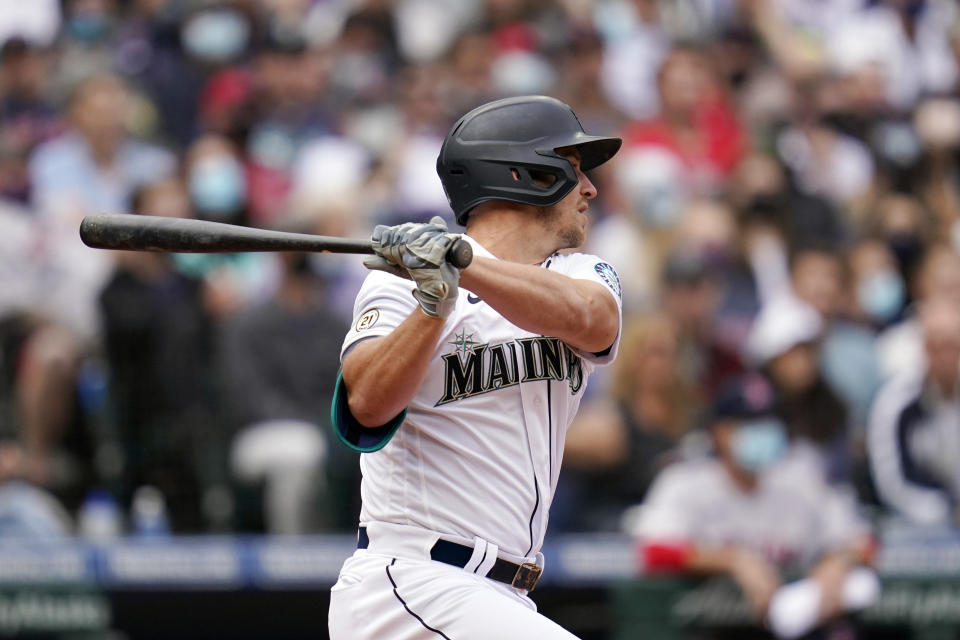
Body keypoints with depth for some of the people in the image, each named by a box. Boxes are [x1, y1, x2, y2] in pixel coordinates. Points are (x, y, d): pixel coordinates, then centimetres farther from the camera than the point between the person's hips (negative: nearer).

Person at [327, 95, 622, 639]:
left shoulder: (584, 274, 12)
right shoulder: (405, 280, -4)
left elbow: (587, 320, -14)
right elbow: (366, 407, -20)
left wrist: (463, 268, -28)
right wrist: (435, 302, -32)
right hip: (409, 588, -7)